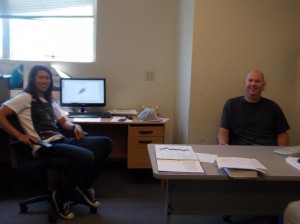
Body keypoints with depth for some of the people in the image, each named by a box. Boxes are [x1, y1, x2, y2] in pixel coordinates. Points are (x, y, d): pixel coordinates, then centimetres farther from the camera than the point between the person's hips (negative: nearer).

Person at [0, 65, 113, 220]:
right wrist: (20, 136, -14)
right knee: (87, 157, -32)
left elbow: (63, 121, 27)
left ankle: (84, 185, 8)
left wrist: (75, 126, 3)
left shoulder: (50, 101, 24)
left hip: (61, 140, 8)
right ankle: (61, 197, -9)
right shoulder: (25, 98, 1)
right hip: (44, 146, -8)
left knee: (105, 143, -3)